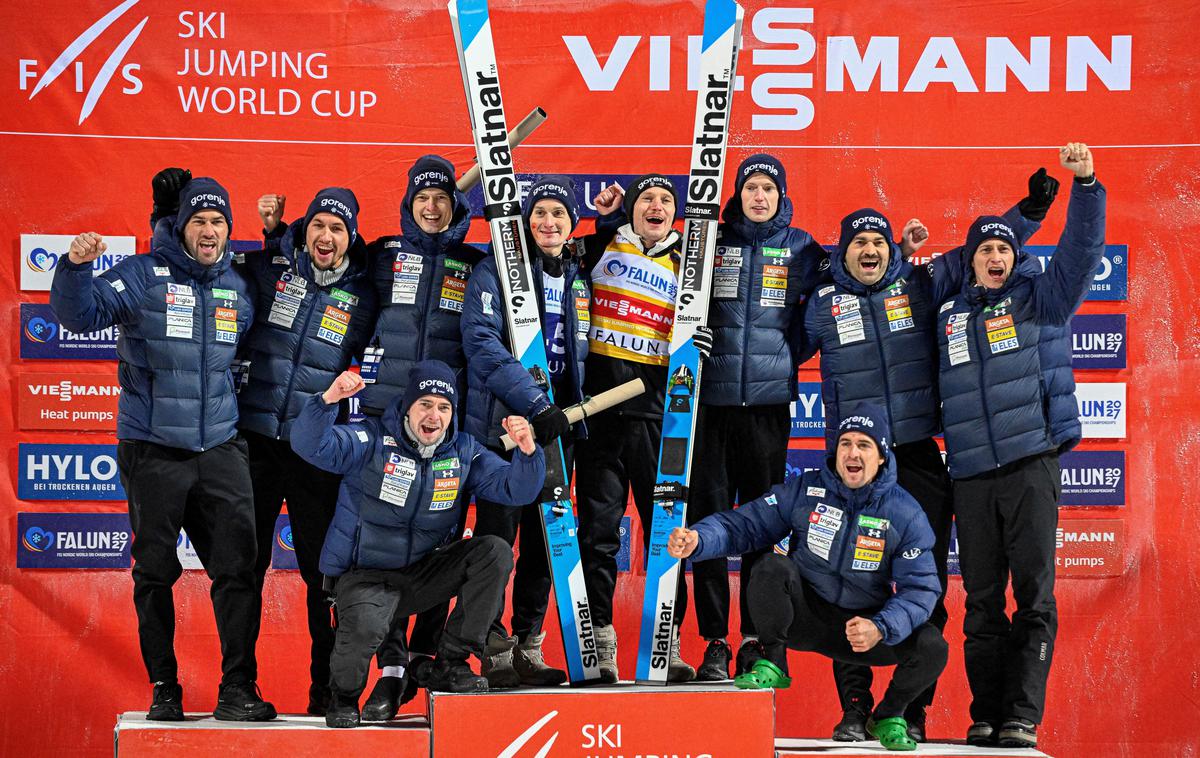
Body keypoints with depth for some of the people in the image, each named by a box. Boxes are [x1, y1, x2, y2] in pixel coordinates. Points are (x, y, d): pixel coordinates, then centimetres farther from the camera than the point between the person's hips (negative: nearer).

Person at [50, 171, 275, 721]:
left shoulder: (239, 287, 11)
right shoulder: (143, 276, -3)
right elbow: (81, 314, -16)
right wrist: (76, 267, -32)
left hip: (220, 449, 3)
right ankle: (164, 690, 16)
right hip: (152, 451, -3)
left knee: (237, 569, -3)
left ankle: (238, 690, 3)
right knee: (155, 573, 6)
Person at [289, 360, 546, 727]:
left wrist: (526, 451, -22)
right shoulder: (372, 440, -10)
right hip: (366, 575, -4)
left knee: (495, 552, -17)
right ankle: (344, 696, 0)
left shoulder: (463, 452, 4)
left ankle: (449, 664, -7)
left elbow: (515, 490, -2)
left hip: (425, 577, 5)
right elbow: (310, 445, -24)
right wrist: (329, 398, -42)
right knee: (365, 624, -37)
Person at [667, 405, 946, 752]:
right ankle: (772, 664, -9)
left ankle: (889, 716, 7)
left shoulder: (904, 512, -8)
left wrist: (881, 628, -31)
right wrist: (698, 538, -28)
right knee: (772, 566, -30)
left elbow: (920, 588, -12)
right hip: (803, 617, -1)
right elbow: (744, 523, -7)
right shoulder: (804, 491, -6)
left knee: (932, 646, -24)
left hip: (865, 628, 1)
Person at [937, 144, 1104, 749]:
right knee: (982, 601, 4)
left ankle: (1023, 717, -6)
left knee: (1034, 593, -6)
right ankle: (985, 717, 9)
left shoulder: (1040, 298, 8)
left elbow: (1082, 250, -2)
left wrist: (1084, 184, -15)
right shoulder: (948, 315, 15)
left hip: (1031, 465, -3)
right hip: (971, 474, 3)